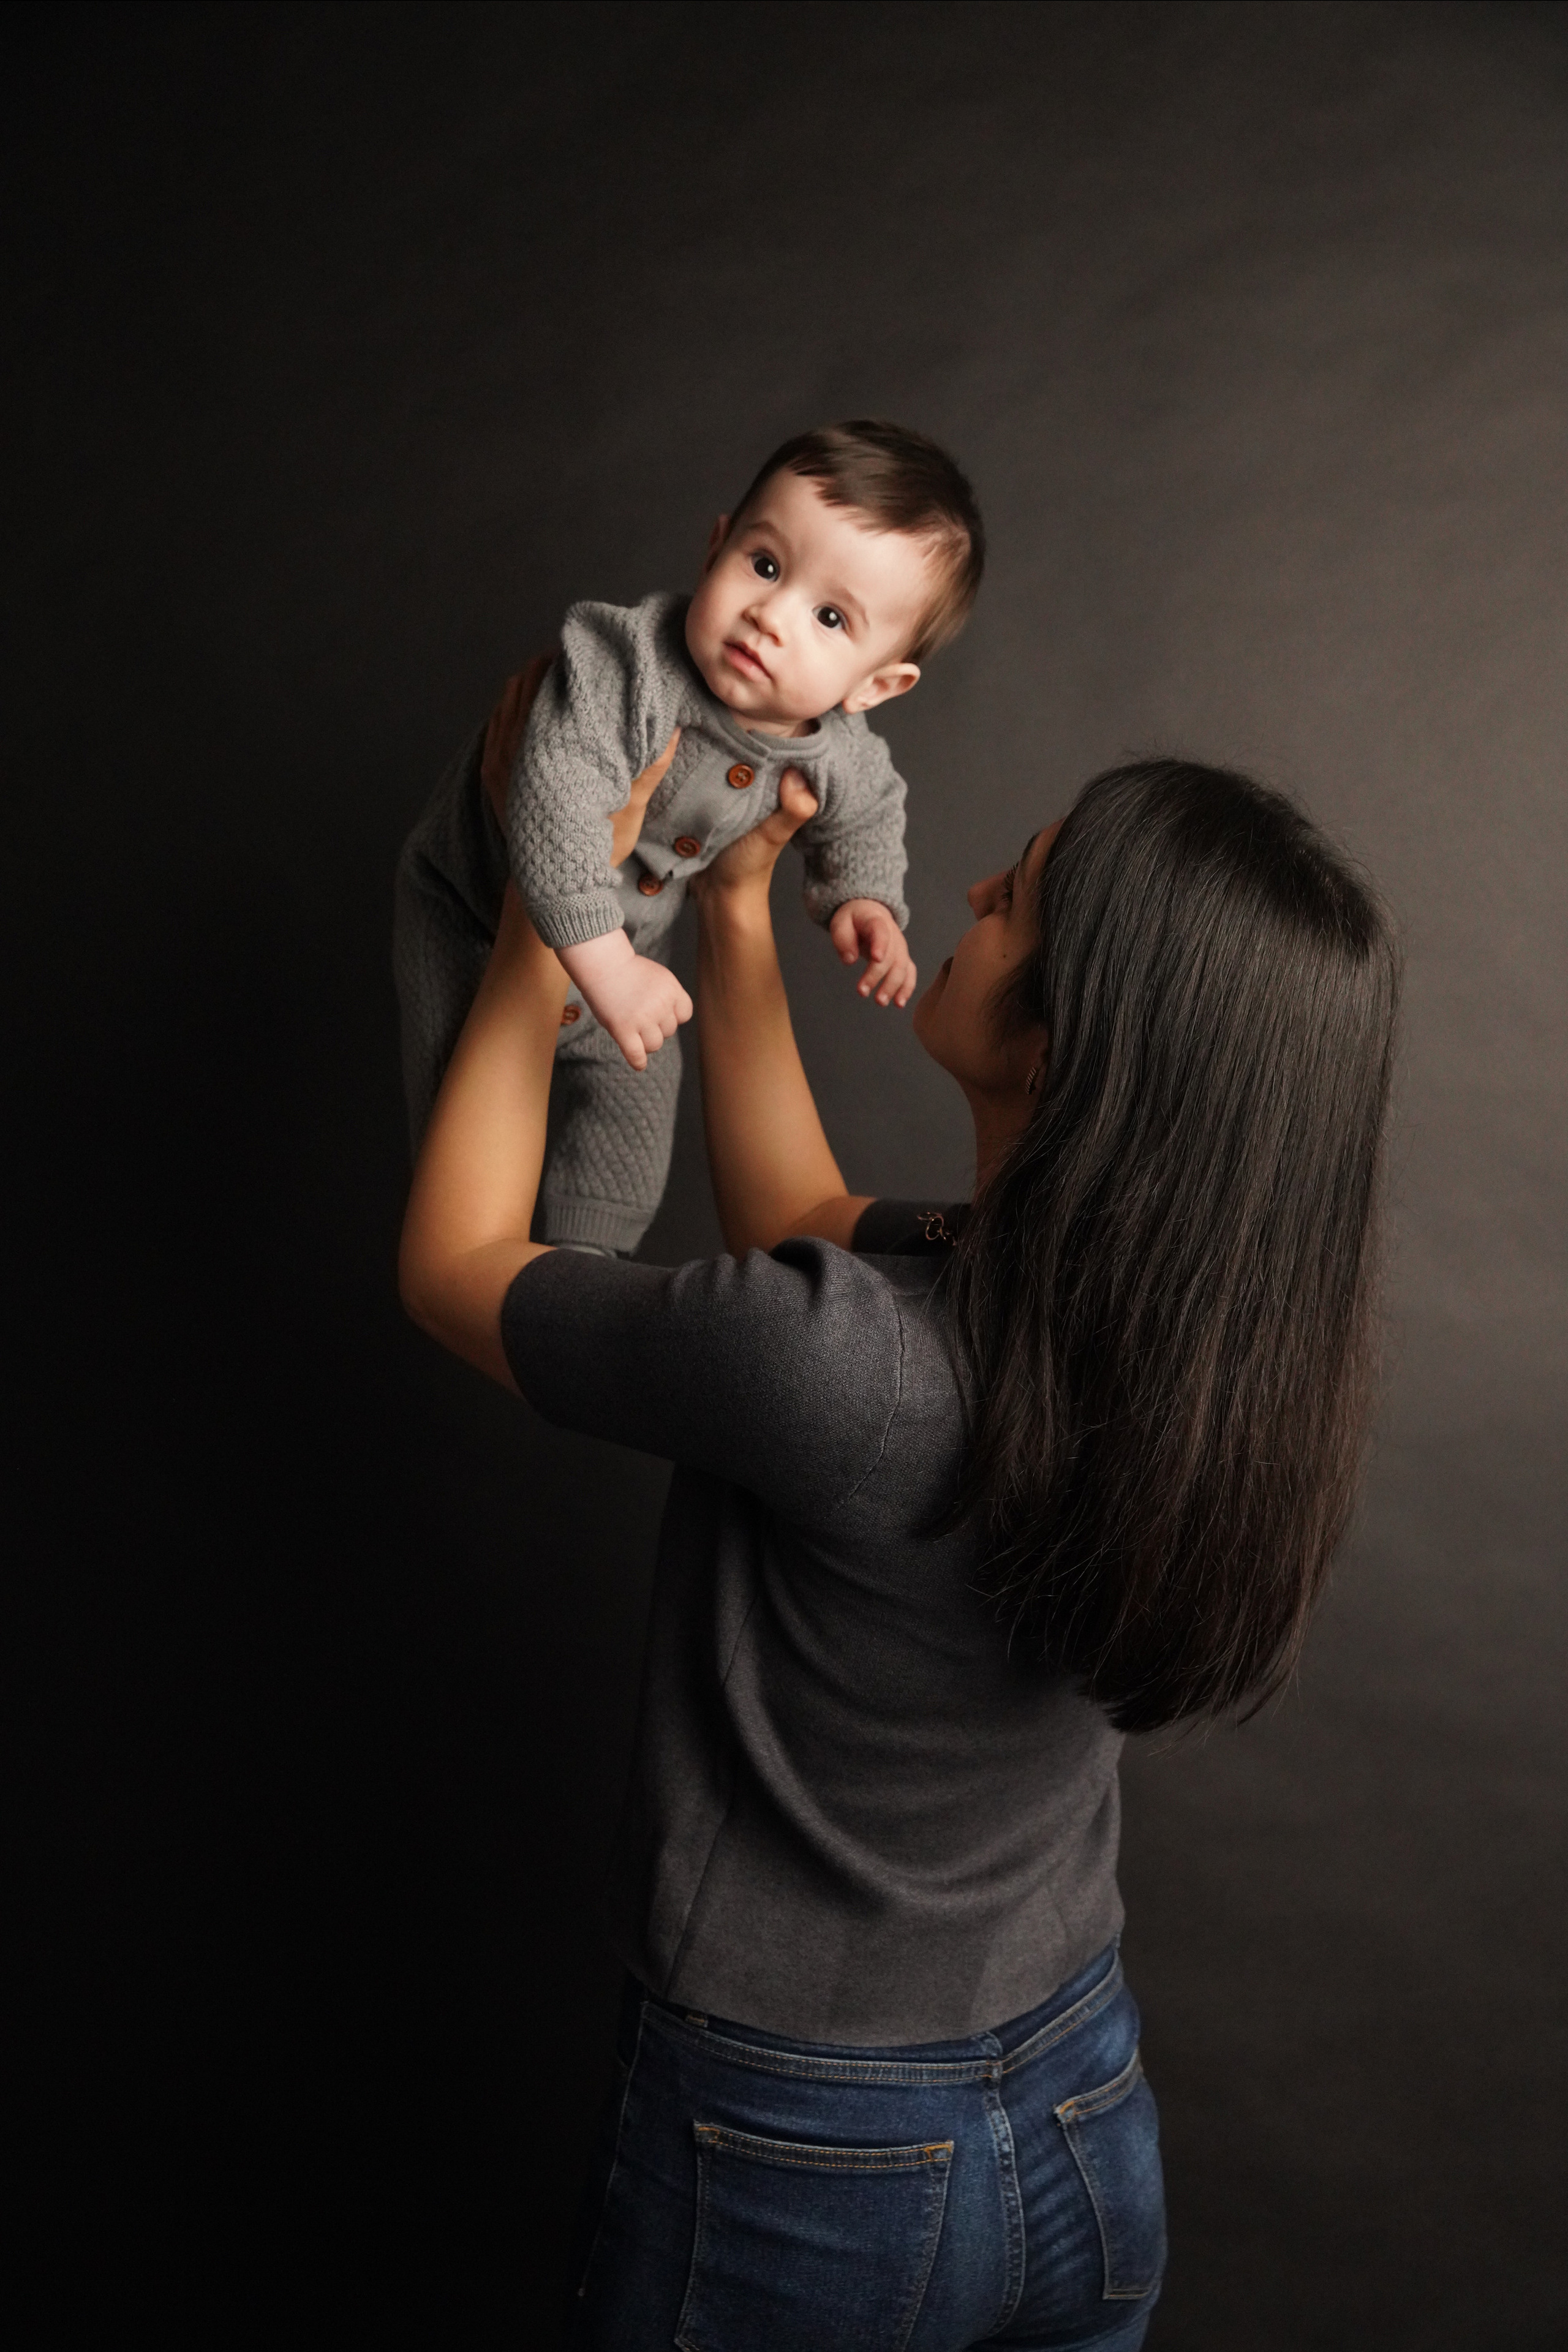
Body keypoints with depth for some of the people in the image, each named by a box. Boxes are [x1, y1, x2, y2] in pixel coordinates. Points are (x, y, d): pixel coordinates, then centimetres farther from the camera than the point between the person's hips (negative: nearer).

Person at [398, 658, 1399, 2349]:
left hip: (792, 2163, -5)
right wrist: (733, 912, 5)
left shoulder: (830, 1364, -33)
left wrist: (552, 911, -6)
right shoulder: (1189, 1332, -12)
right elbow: (808, 1231, 4)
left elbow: (453, 1266, -13)